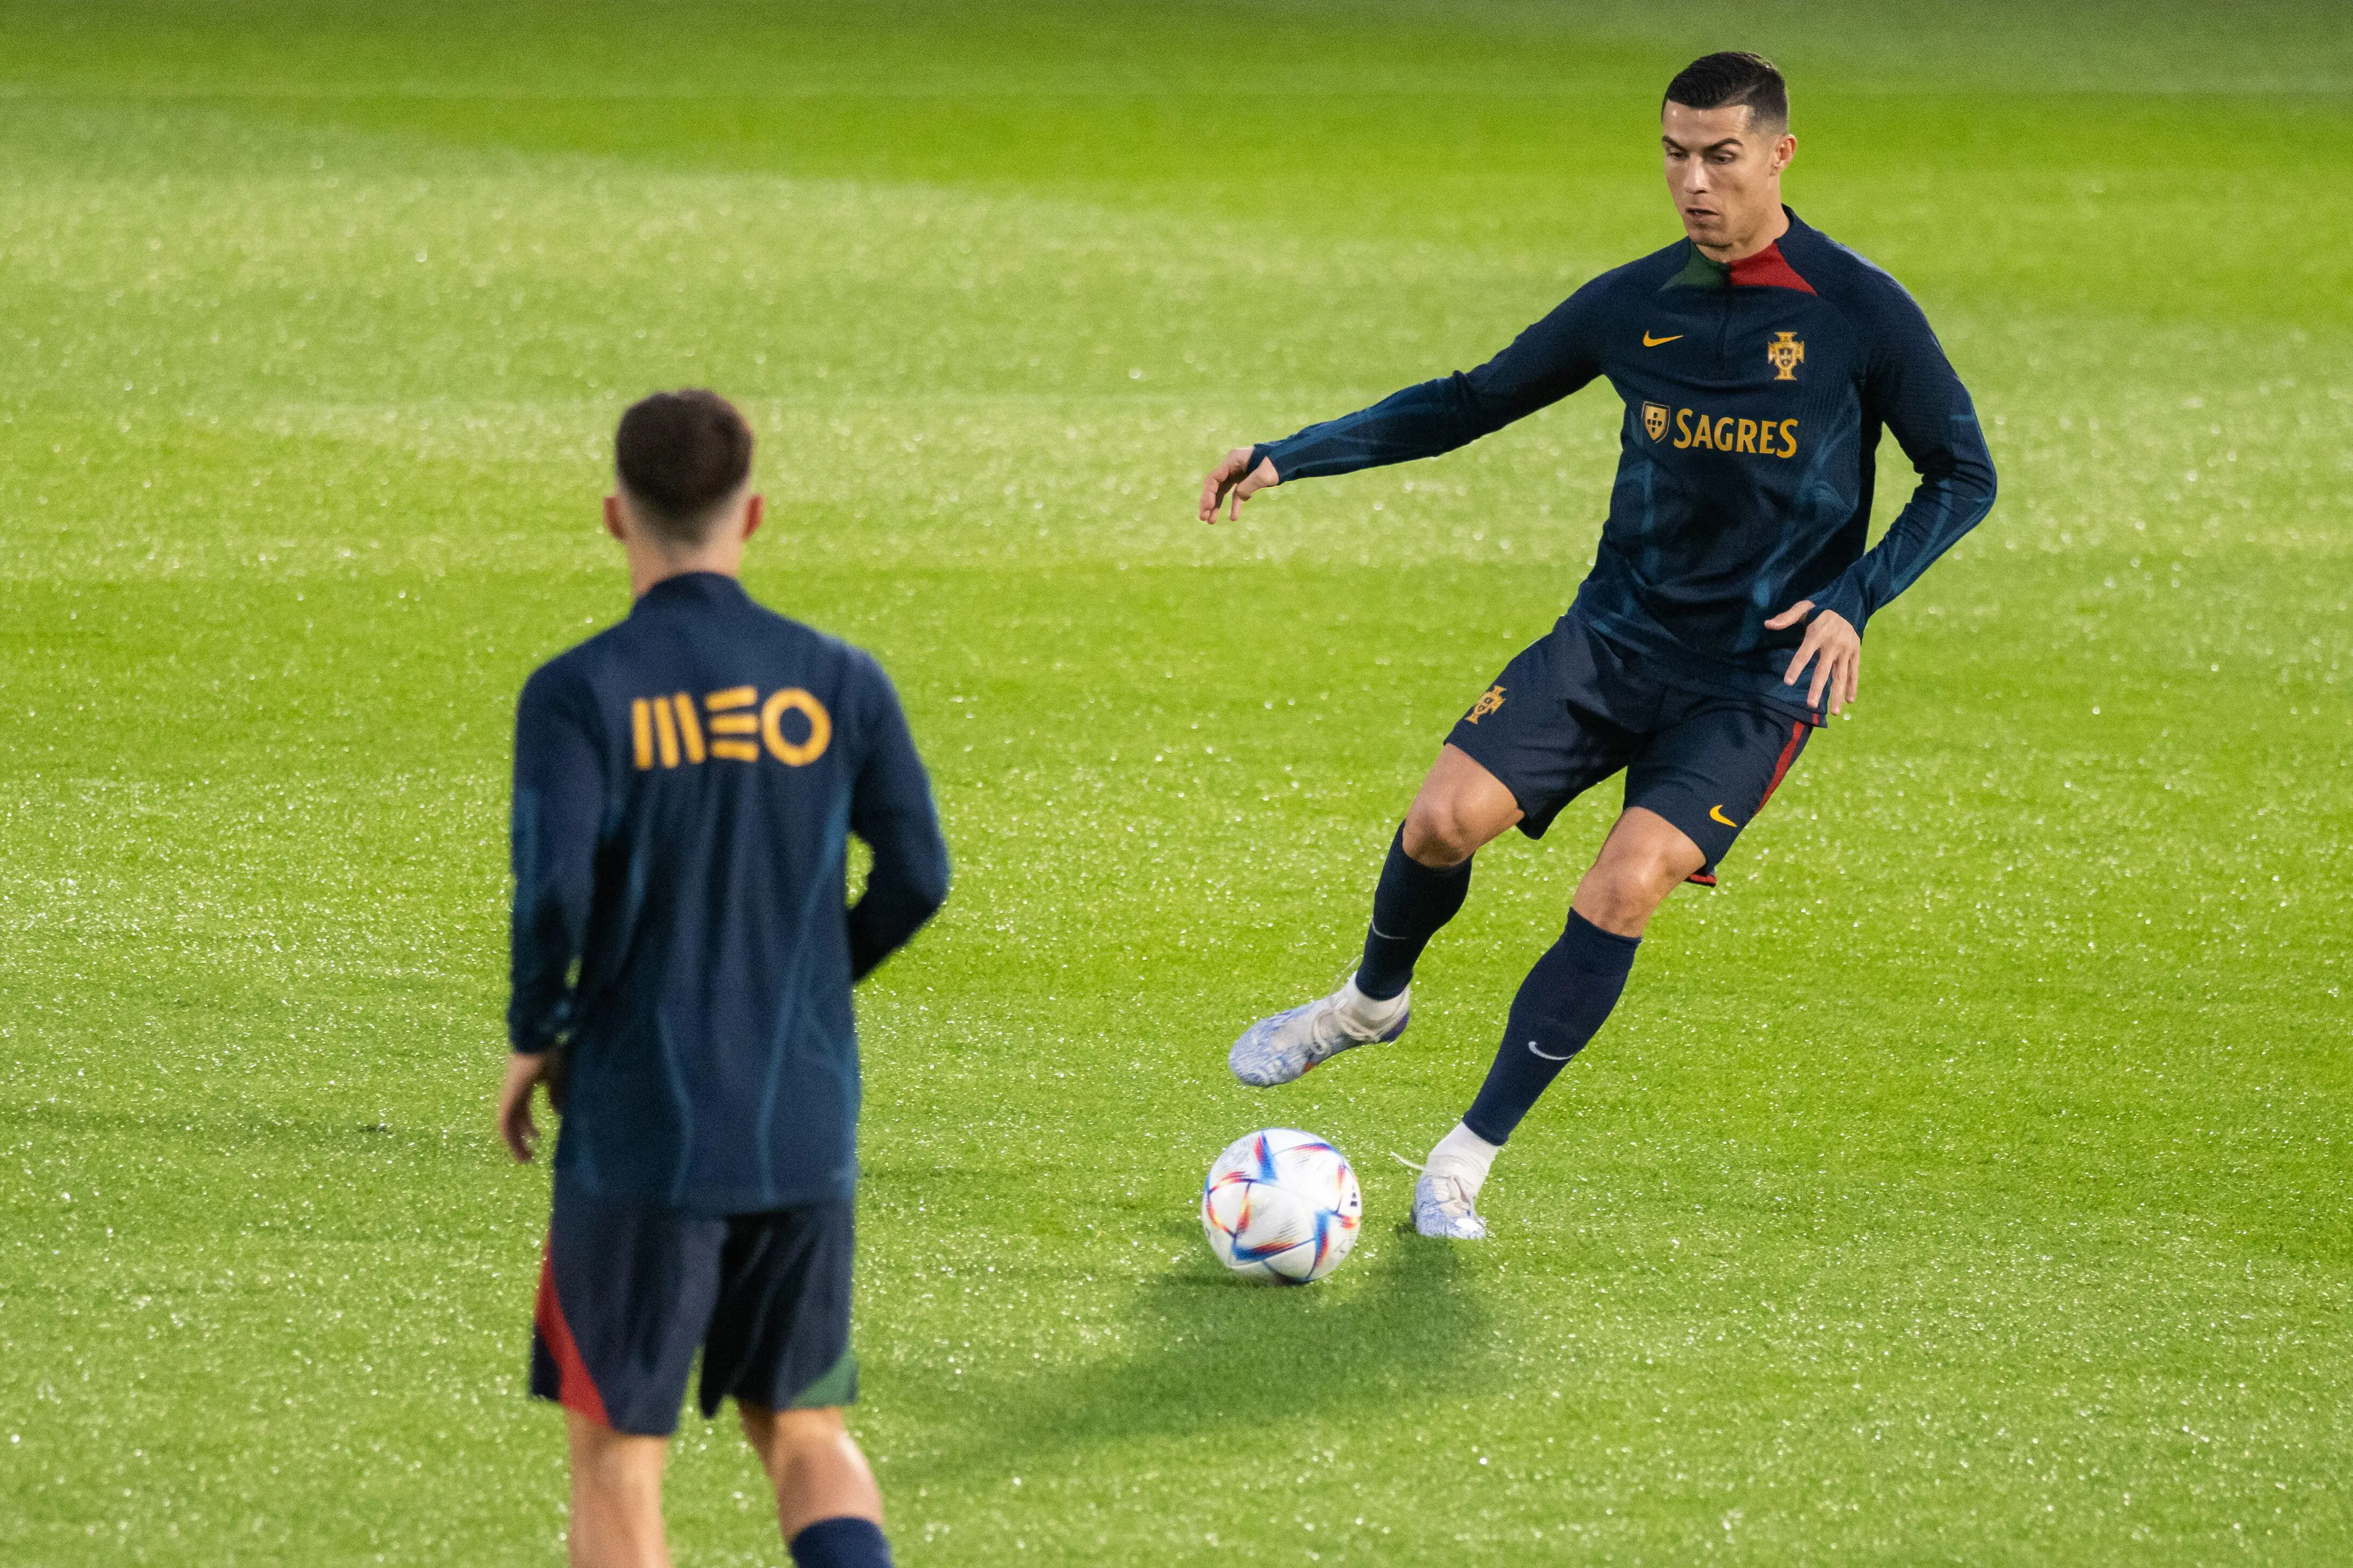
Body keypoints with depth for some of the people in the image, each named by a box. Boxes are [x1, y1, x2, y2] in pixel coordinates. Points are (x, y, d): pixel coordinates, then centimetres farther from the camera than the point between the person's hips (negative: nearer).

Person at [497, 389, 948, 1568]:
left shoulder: (577, 695, -10)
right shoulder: (840, 684, 0)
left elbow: (553, 890, -20)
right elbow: (916, 879, 0)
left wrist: (532, 1042, -3)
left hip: (639, 1130, -3)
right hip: (806, 1137, 3)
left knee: (616, 1458, 8)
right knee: (805, 1436, 16)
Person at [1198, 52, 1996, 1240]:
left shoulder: (1861, 314, -9)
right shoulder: (1637, 304, 1)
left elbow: (1962, 477, -1)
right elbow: (1473, 402, 12)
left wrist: (1851, 603, -15)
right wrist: (1289, 456, 5)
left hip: (1756, 682, -3)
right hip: (1614, 637, 3)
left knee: (1625, 886, -21)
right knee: (1446, 817, -14)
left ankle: (1466, 1163, -9)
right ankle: (1371, 1000, 20)